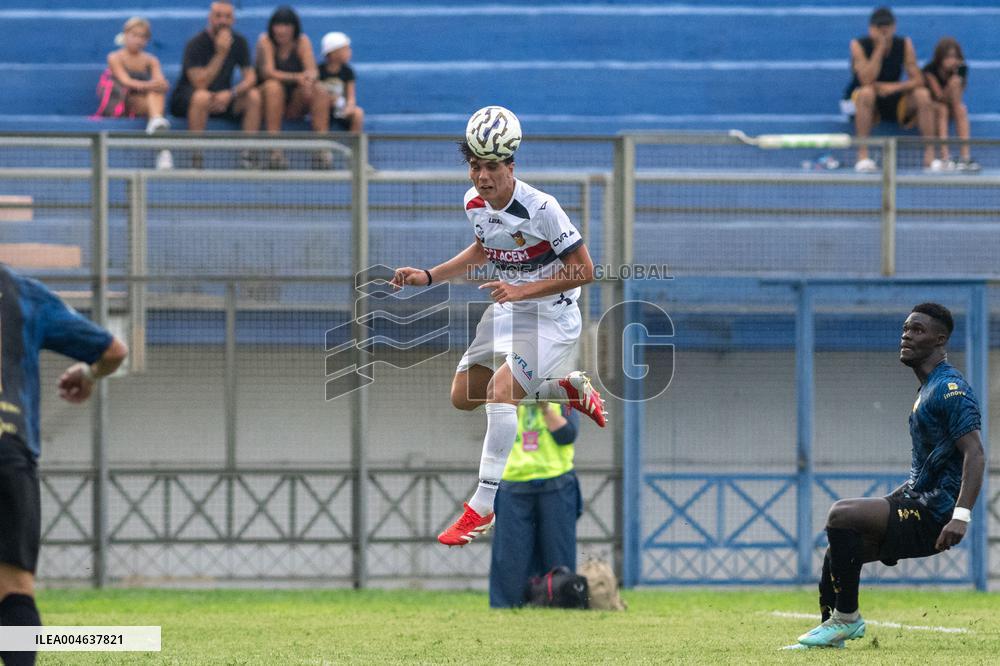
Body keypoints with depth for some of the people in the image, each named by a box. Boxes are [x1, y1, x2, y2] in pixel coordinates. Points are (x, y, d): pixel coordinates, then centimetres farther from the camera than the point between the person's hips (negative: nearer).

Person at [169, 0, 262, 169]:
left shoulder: (239, 42, 1)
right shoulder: (196, 44, -16)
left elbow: (250, 77, -5)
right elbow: (200, 83, -24)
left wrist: (231, 93, -25)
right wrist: (220, 54, -28)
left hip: (222, 98, 5)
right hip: (185, 101, -5)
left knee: (254, 96, -18)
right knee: (202, 97, -39)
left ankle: (247, 155, -19)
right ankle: (196, 159, -36)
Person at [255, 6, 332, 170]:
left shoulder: (302, 41, 3)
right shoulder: (265, 41, -5)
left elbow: (313, 71, -10)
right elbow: (268, 72, -19)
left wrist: (309, 78, -35)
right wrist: (297, 77, -33)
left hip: (295, 106, 3)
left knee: (321, 92, -22)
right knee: (274, 87, -34)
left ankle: (322, 149, -32)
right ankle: (275, 149, -40)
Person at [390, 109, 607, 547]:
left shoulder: (541, 208, -26)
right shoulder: (474, 203, -5)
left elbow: (584, 271, -22)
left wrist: (522, 290, -28)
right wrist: (427, 277, 8)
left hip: (553, 317, -8)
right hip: (508, 310, 8)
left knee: (499, 388, -26)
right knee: (464, 397, 8)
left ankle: (483, 508, -23)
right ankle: (570, 390, 24)